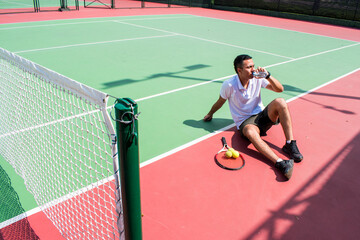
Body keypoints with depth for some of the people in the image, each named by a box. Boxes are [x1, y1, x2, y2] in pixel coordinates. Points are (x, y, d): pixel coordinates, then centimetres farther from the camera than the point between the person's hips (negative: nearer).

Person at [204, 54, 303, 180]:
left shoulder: (257, 78, -2)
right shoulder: (229, 85, -11)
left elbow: (279, 89, -2)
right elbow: (220, 102, 7)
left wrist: (268, 75, -16)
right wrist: (210, 114, 21)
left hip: (262, 115, 4)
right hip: (245, 122, -4)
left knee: (280, 102, -27)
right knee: (250, 132, -42)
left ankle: (290, 145, -28)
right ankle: (280, 163, -55)